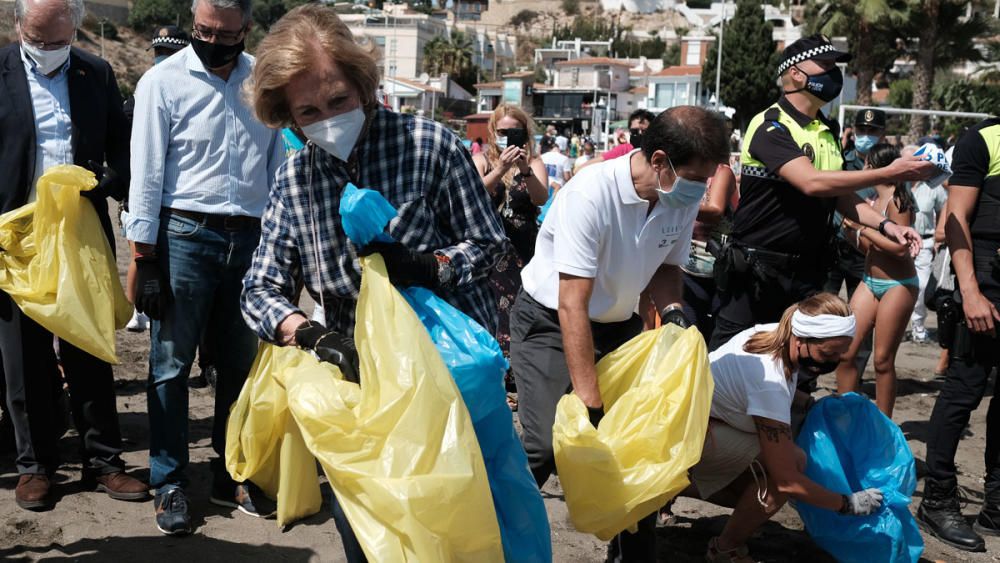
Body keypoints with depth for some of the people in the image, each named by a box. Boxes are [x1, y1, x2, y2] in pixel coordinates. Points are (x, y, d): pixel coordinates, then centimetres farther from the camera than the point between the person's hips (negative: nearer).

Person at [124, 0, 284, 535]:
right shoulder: (164, 80, -3)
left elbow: (278, 164, 10)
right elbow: (146, 174, -5)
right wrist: (144, 259, -8)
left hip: (250, 239, 4)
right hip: (184, 235, -3)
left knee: (239, 364, 12)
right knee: (171, 366, 4)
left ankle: (230, 475, 25)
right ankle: (169, 485, 16)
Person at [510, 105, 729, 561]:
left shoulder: (684, 197, -10)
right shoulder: (591, 193, -30)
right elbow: (572, 306, -30)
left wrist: (670, 308, -16)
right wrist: (589, 401, -31)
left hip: (618, 325, 6)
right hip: (550, 322, -6)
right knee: (546, 446, -18)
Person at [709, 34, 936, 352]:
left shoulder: (827, 132, 13)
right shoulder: (770, 126, -13)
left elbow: (840, 195, 14)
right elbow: (812, 183, -26)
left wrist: (884, 225, -3)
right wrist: (888, 174, -25)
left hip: (806, 273, 7)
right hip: (755, 269, -7)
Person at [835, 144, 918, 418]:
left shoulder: (896, 199, -13)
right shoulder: (875, 200, 11)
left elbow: (900, 249, -21)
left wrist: (864, 228, -17)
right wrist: (852, 232, 0)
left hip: (898, 285, -8)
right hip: (870, 282, 8)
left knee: (883, 360, -2)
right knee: (845, 352, 3)